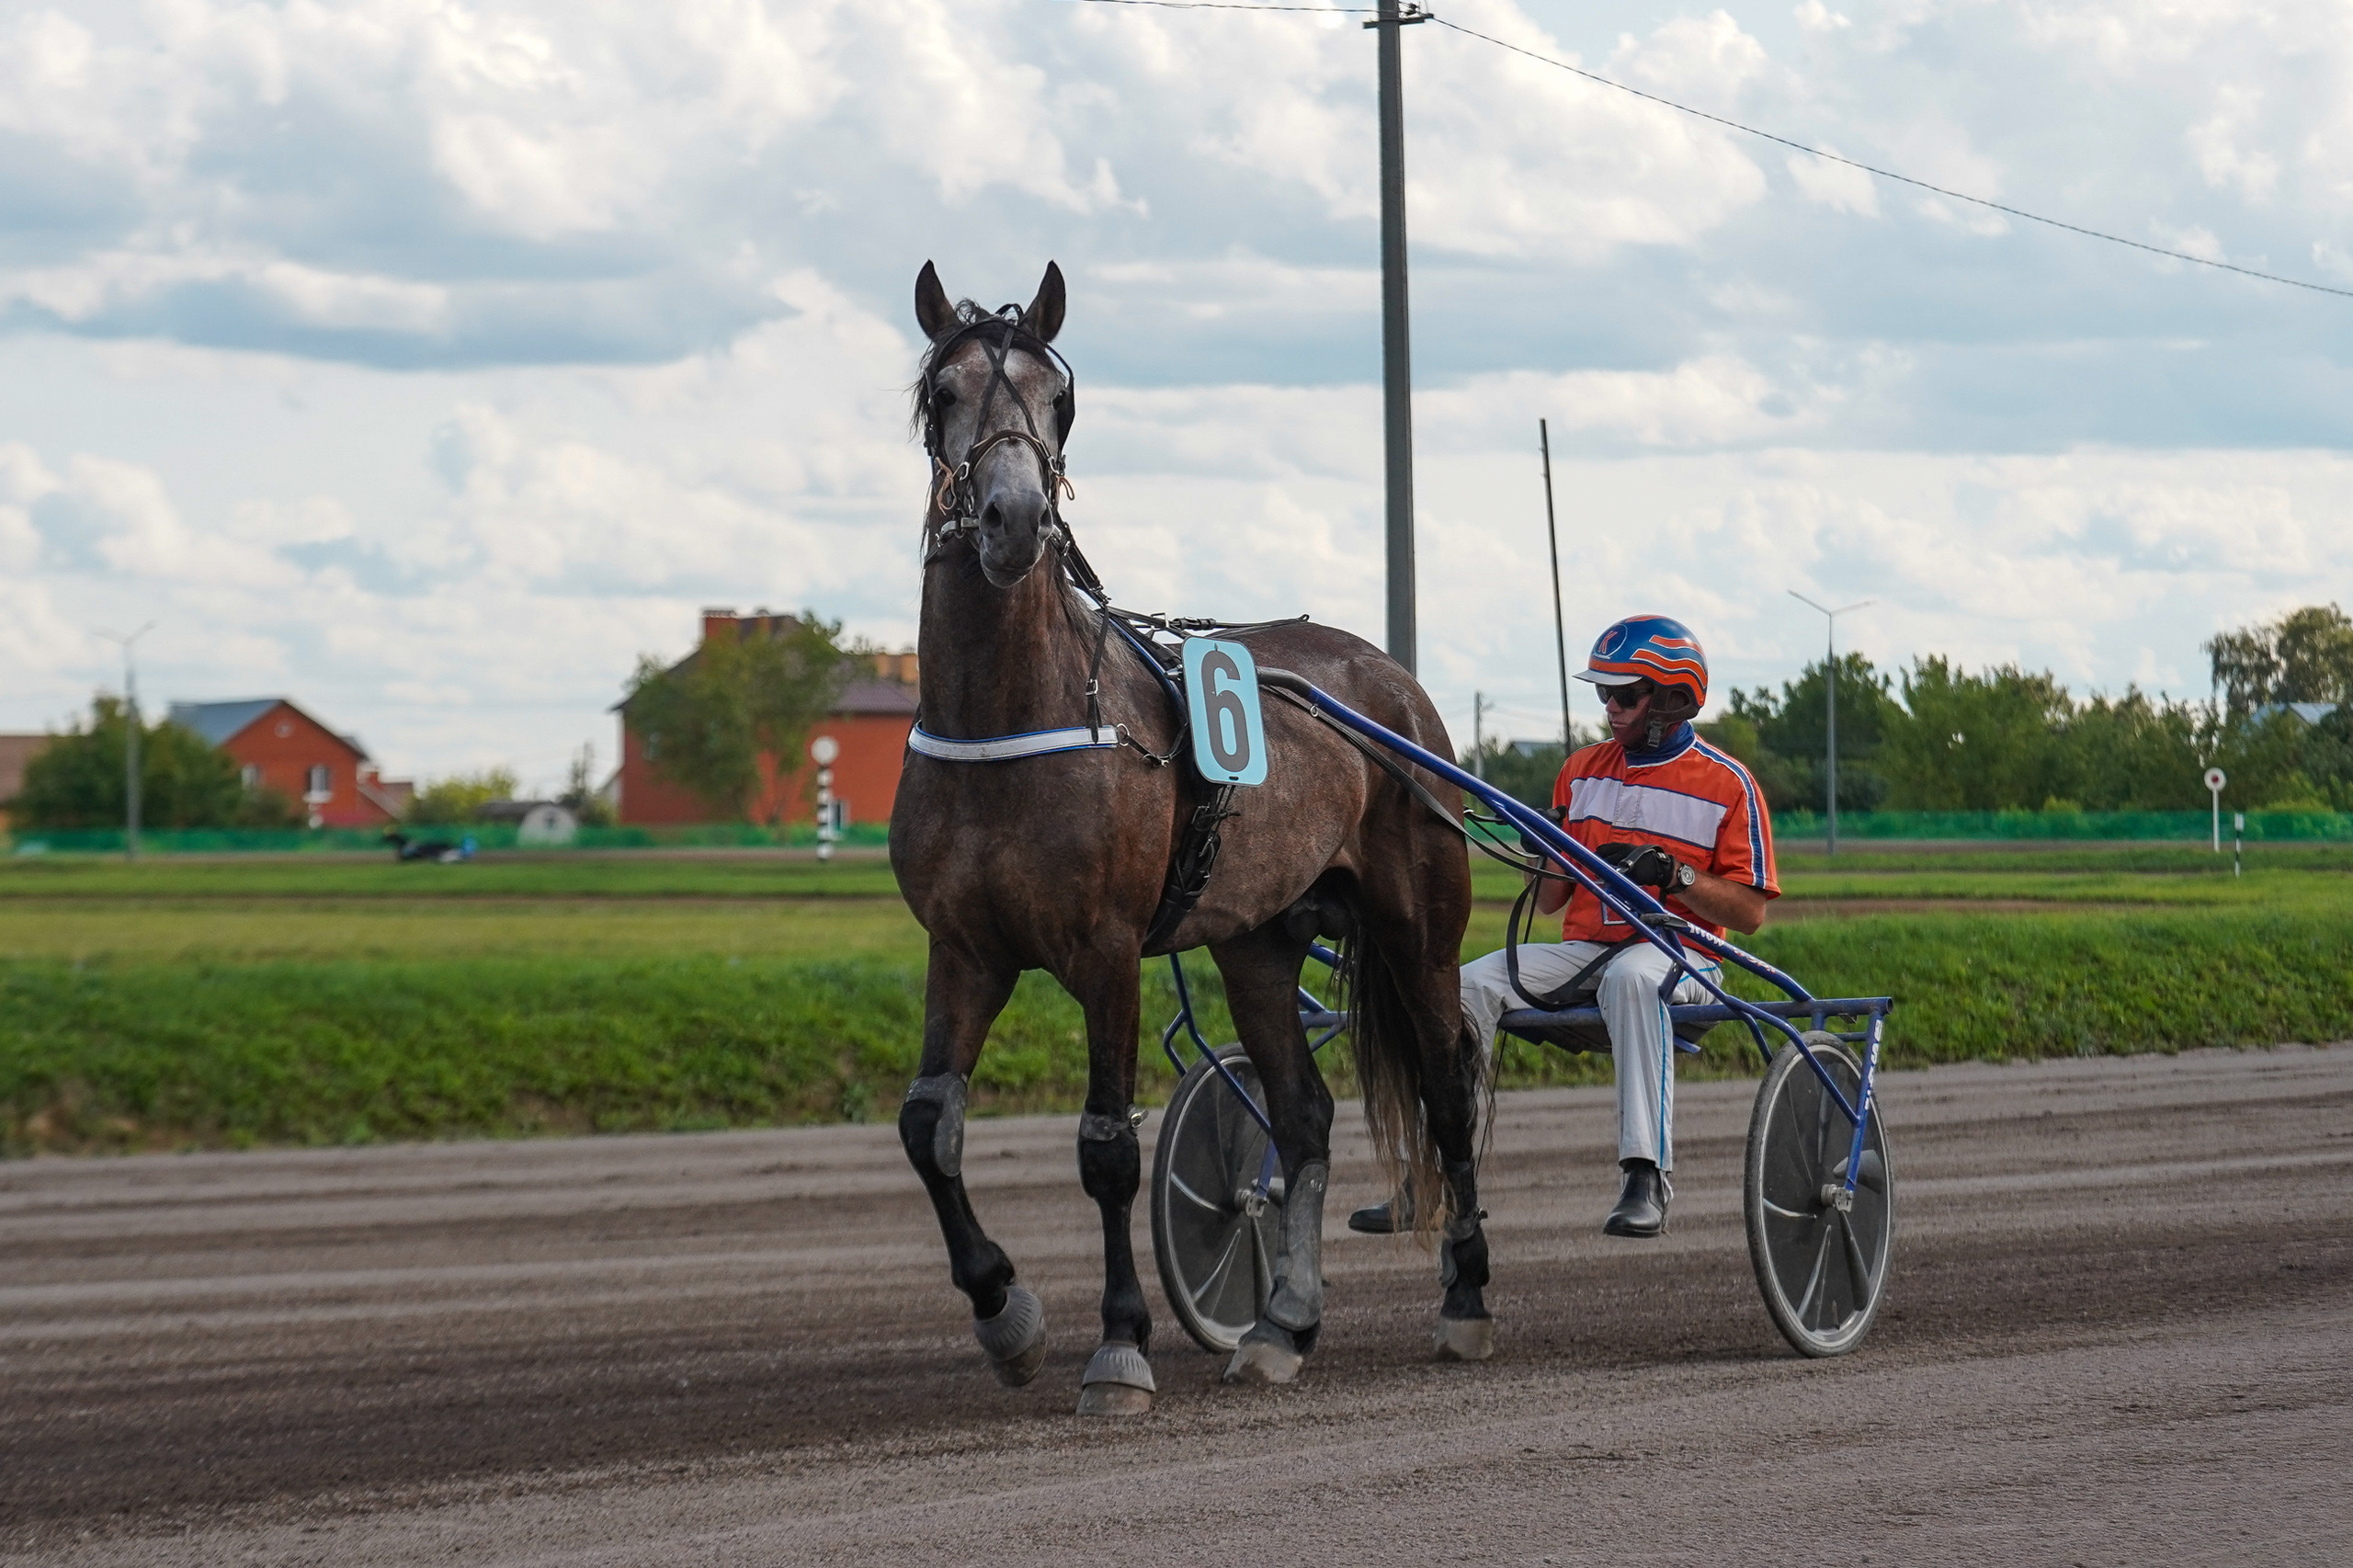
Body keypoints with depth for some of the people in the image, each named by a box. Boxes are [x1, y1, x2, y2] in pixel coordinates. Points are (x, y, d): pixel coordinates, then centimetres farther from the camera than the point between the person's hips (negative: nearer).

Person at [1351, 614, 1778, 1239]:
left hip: (1675, 955, -5)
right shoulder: (1583, 771, 16)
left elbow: (1750, 913, -3)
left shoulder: (1726, 784, 2)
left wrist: (1674, 874, -17)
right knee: (1466, 986, -21)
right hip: (1581, 949, 5)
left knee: (1631, 977, -41)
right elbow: (1547, 901, 18)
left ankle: (1646, 1179, -45)